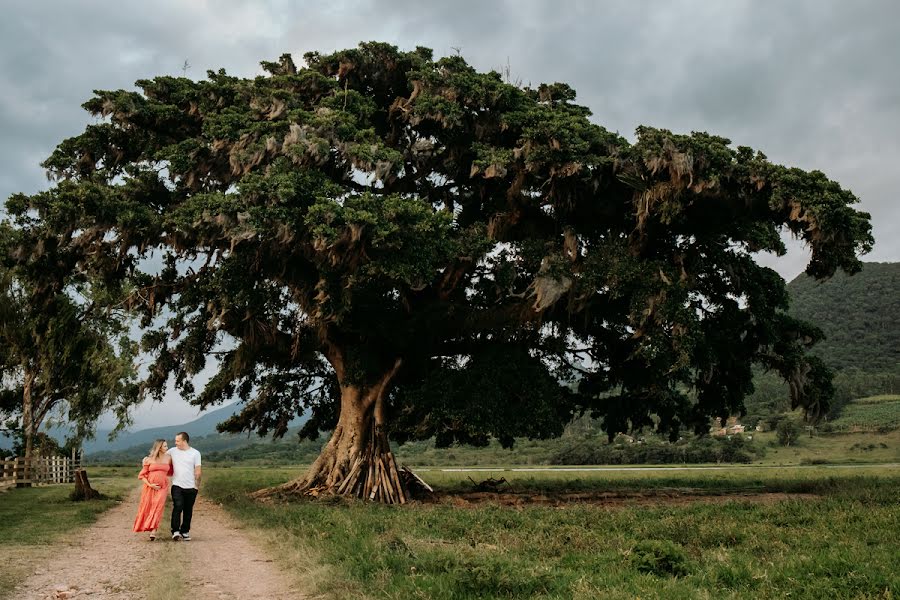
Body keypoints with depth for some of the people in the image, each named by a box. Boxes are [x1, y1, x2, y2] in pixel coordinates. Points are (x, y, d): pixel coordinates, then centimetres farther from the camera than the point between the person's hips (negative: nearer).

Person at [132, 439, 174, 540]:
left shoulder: (168, 458, 8)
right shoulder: (149, 459, 1)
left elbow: (170, 472, 25)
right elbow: (142, 475, 1)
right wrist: (150, 485, -10)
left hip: (162, 487, 0)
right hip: (149, 487, 0)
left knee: (157, 508, -12)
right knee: (147, 508, 3)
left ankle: (153, 531, -18)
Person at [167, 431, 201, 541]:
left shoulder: (195, 453, 2)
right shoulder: (172, 451, 7)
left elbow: (197, 471, 2)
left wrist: (197, 486, 0)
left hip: (191, 487, 0)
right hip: (177, 486, 0)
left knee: (188, 511, 5)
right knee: (178, 507, -16)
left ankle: (185, 532, 16)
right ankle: (175, 531, -14)